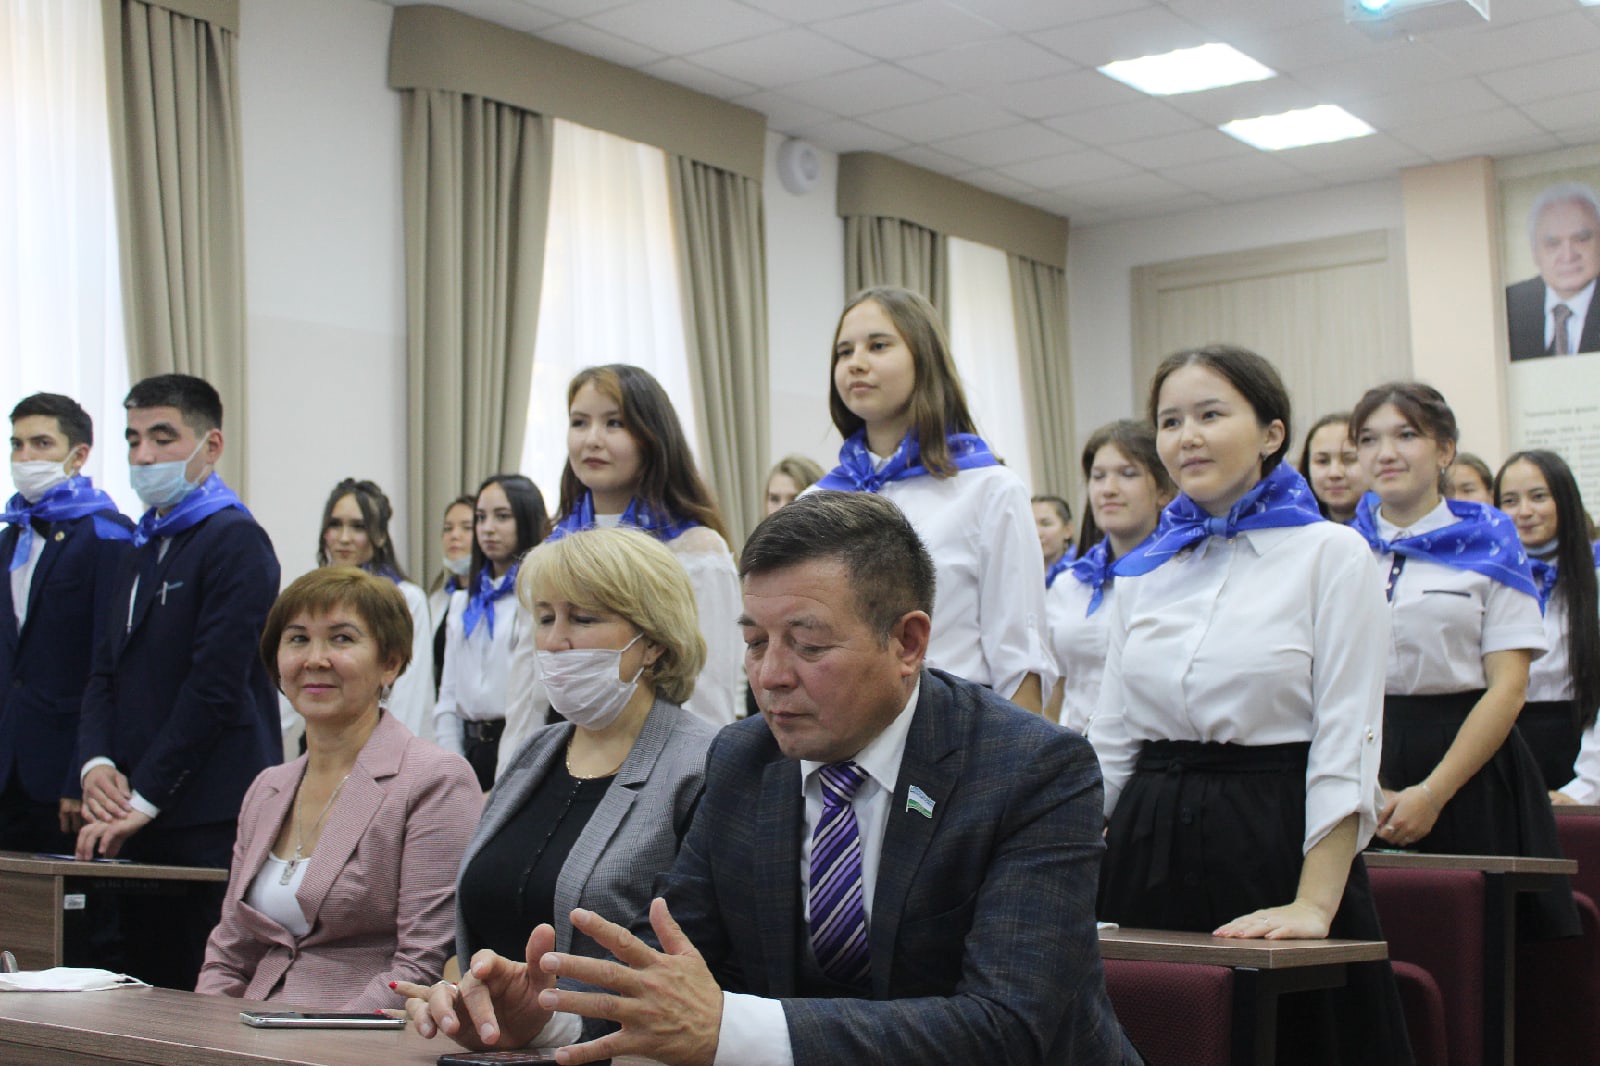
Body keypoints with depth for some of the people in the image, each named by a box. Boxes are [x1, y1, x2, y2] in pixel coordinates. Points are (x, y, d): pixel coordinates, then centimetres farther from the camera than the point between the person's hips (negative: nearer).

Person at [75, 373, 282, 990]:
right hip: (140, 824, 8)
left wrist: (141, 799, -13)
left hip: (215, 828, -8)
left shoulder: (237, 542, -7)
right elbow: (106, 672, 17)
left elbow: (216, 686, -14)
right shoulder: (141, 550, 20)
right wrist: (96, 763, -2)